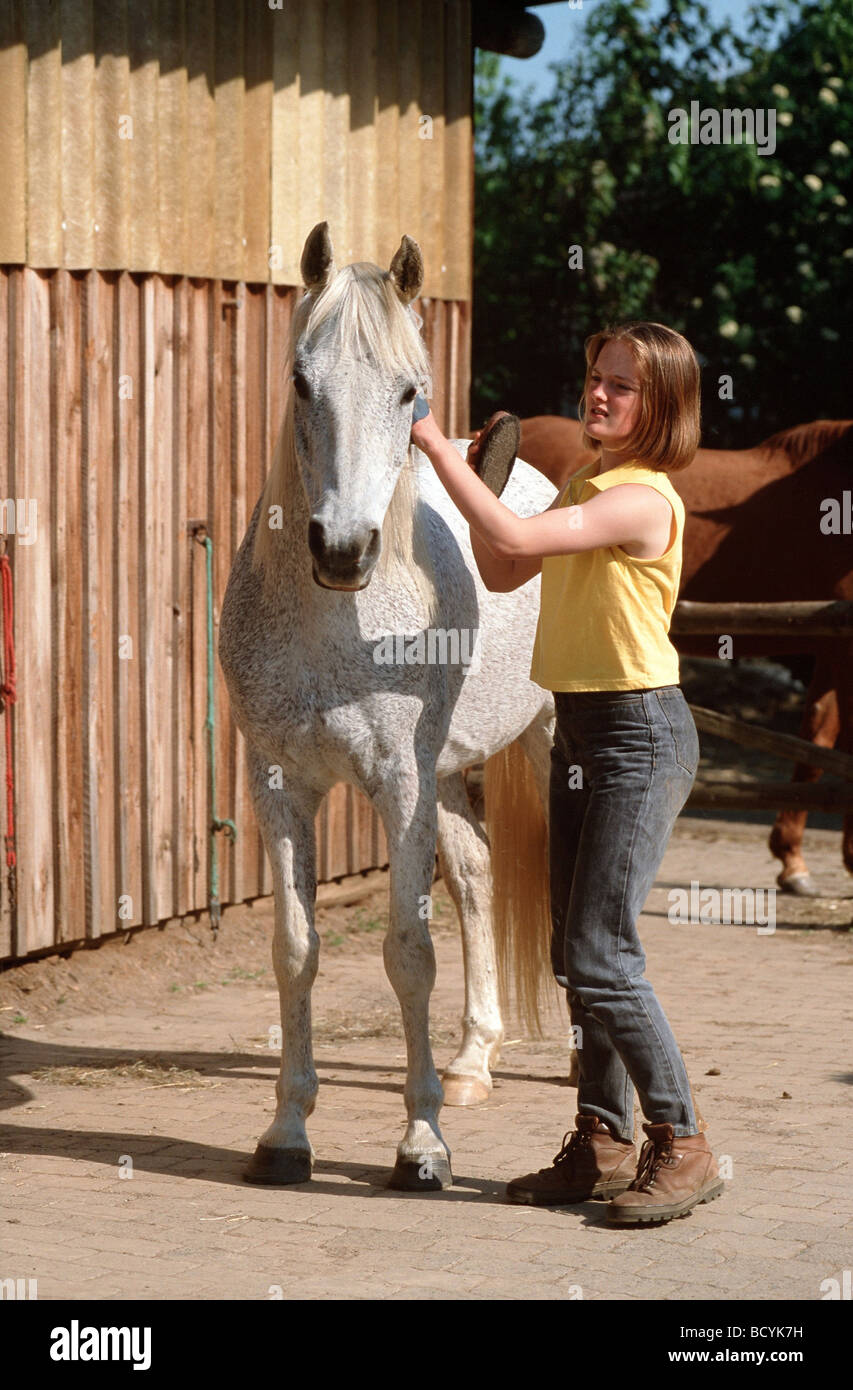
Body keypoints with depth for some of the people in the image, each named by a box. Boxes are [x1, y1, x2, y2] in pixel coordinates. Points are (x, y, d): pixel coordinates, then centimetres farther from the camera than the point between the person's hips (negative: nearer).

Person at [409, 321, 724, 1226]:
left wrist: (434, 443, -22)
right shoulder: (586, 487, 12)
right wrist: (486, 471, 7)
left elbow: (515, 538, -27)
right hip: (579, 731, 9)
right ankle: (604, 1142, 19)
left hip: (640, 732, -9)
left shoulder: (642, 498, -17)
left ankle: (682, 1146, -1)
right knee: (576, 953, 11)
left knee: (600, 953, -11)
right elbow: (502, 572, 18)